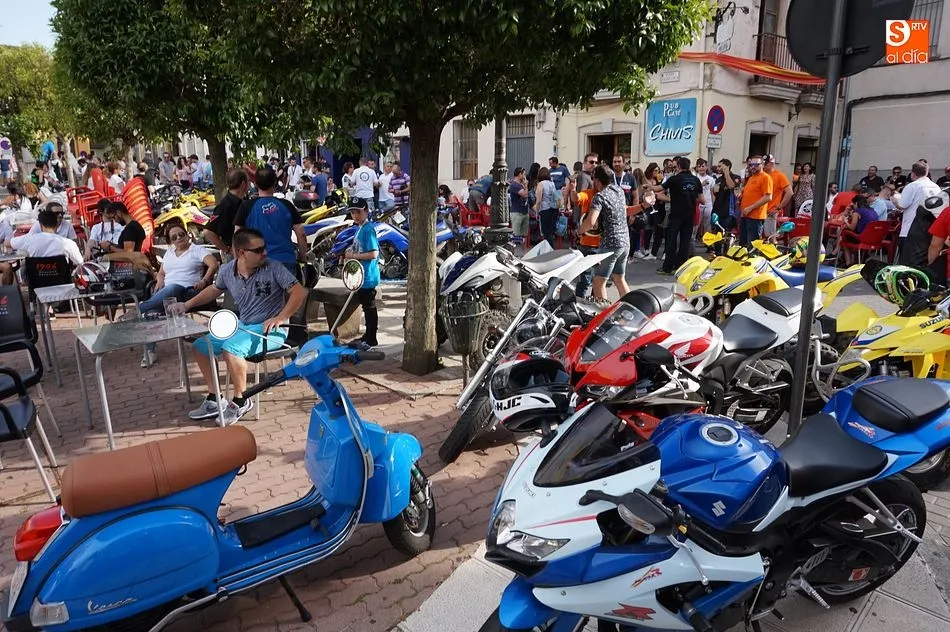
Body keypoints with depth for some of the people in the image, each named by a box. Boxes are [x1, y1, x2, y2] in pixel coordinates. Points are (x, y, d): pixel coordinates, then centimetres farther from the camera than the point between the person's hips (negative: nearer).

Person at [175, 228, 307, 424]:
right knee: (201, 346, 4)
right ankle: (214, 399, 12)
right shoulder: (227, 271, 1)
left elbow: (300, 292, -18)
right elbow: (214, 289, 22)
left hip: (270, 329, -7)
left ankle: (241, 401, -11)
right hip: (242, 326, 7)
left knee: (231, 348, -30)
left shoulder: (273, 268, -15)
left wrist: (280, 318, -25)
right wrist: (187, 304, 15)